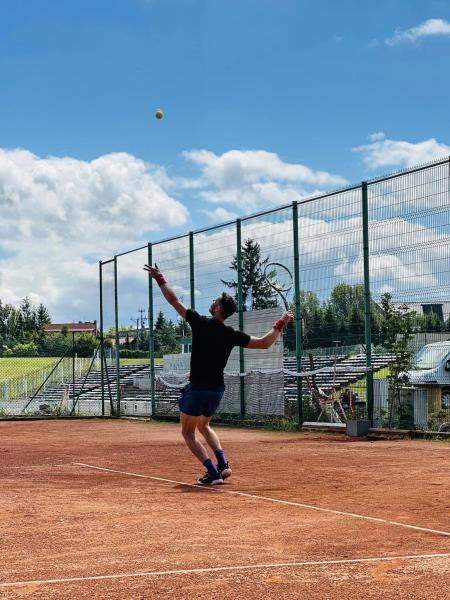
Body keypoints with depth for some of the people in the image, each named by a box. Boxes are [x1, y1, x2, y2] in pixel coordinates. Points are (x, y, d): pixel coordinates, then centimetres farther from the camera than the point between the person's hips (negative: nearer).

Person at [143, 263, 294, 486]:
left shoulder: (200, 323, -12)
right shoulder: (232, 335, -4)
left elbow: (174, 301, -5)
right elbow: (264, 343, -4)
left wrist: (159, 279, 7)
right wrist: (280, 324, 9)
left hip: (197, 389, -5)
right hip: (217, 389, 5)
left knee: (188, 432, 8)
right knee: (204, 426, 29)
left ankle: (213, 472, -8)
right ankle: (223, 463, 11)